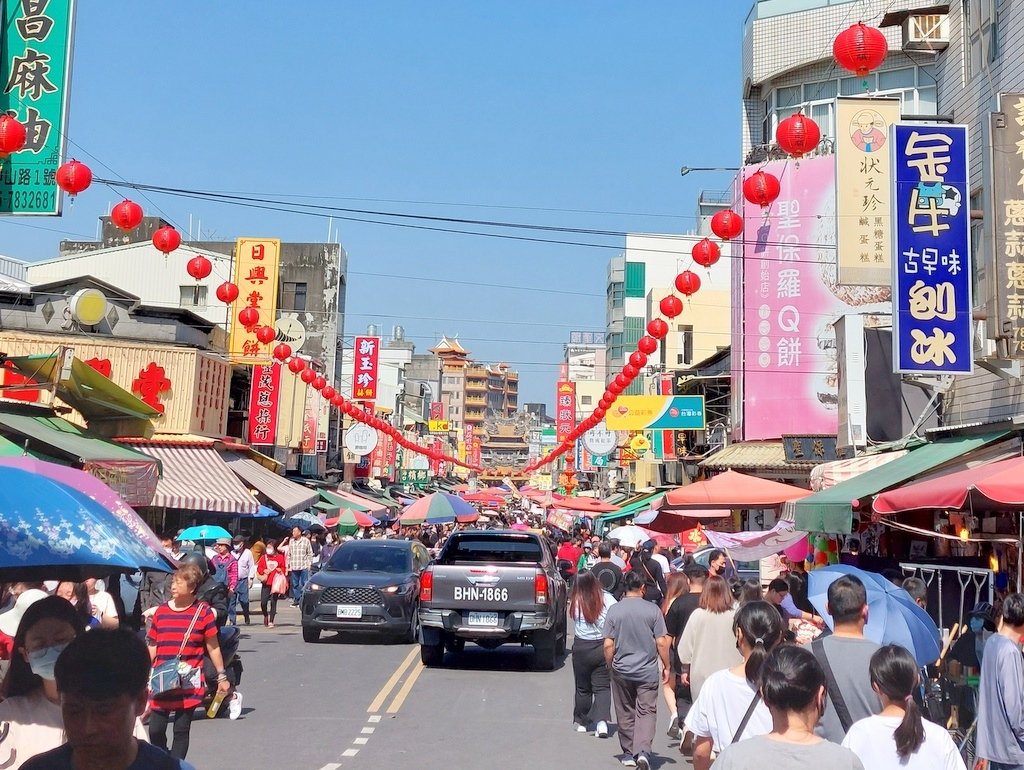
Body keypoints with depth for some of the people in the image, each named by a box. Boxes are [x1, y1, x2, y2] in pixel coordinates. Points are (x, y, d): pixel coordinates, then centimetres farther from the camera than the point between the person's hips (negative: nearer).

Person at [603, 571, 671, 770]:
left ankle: (629, 754, 22)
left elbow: (608, 644, -5)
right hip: (647, 671, -1)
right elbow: (661, 642, -7)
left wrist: (610, 666, 11)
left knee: (625, 714, 14)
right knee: (647, 712, 3)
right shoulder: (652, 610, -8)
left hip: (621, 670, 2)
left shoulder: (614, 610, -5)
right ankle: (643, 751, -14)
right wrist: (666, 666, 6)